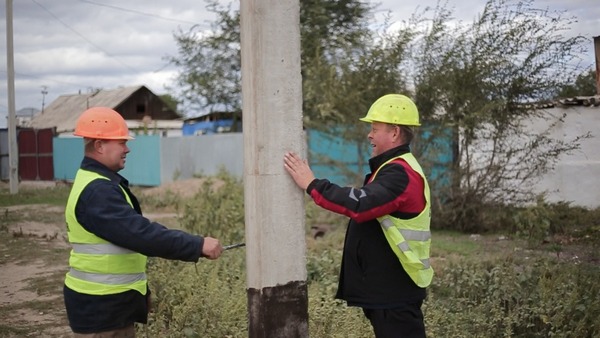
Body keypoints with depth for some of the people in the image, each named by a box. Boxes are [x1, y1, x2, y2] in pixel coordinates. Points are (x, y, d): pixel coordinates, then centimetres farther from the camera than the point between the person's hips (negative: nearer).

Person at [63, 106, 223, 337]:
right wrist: (198, 245, -29)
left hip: (112, 301, 10)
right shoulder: (97, 192, -23)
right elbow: (141, 233, -30)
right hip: (99, 307, -10)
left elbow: (129, 233, 16)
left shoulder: (99, 184, 12)